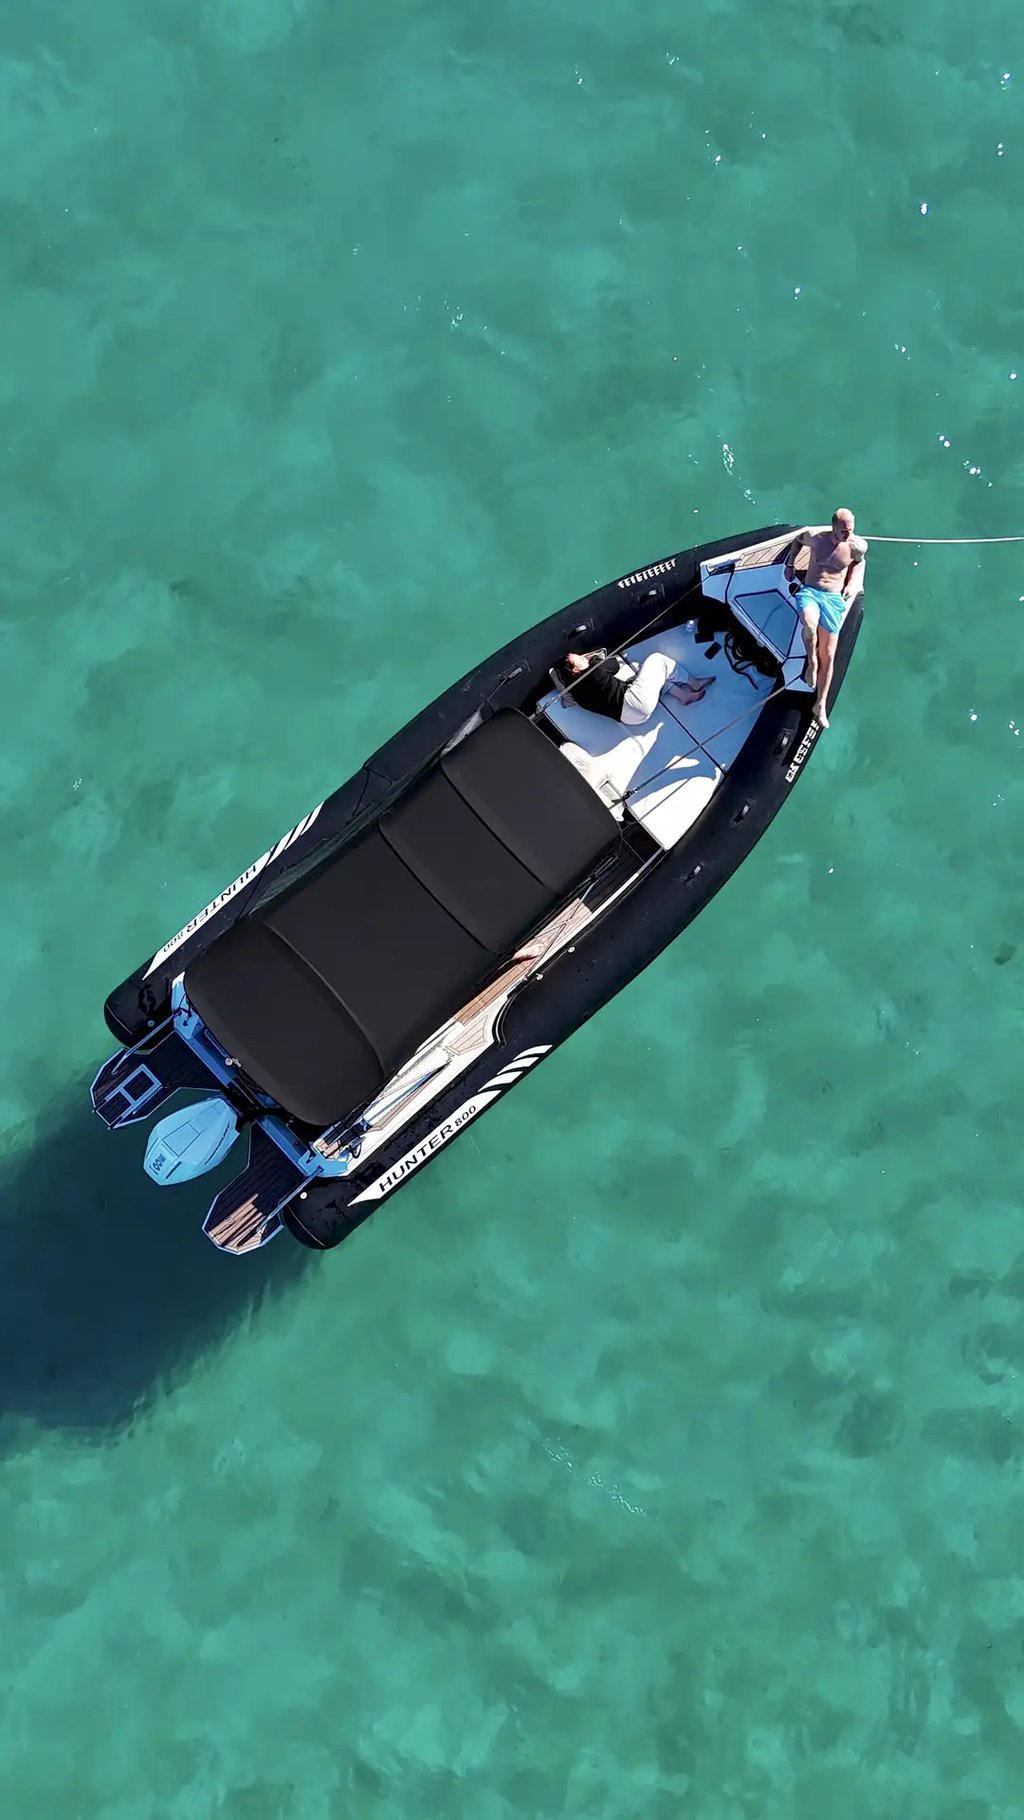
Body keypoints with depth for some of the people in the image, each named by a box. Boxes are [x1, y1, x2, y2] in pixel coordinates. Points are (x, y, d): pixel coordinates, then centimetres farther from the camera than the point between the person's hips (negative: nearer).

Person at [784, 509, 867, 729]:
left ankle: (820, 705, 7)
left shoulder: (857, 546, -2)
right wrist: (789, 564, 16)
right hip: (809, 592, -1)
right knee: (809, 624, -38)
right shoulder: (815, 537, -4)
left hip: (833, 598, 1)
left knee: (828, 656, -3)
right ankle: (811, 663, -11)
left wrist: (852, 583, 9)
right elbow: (797, 540, 19)